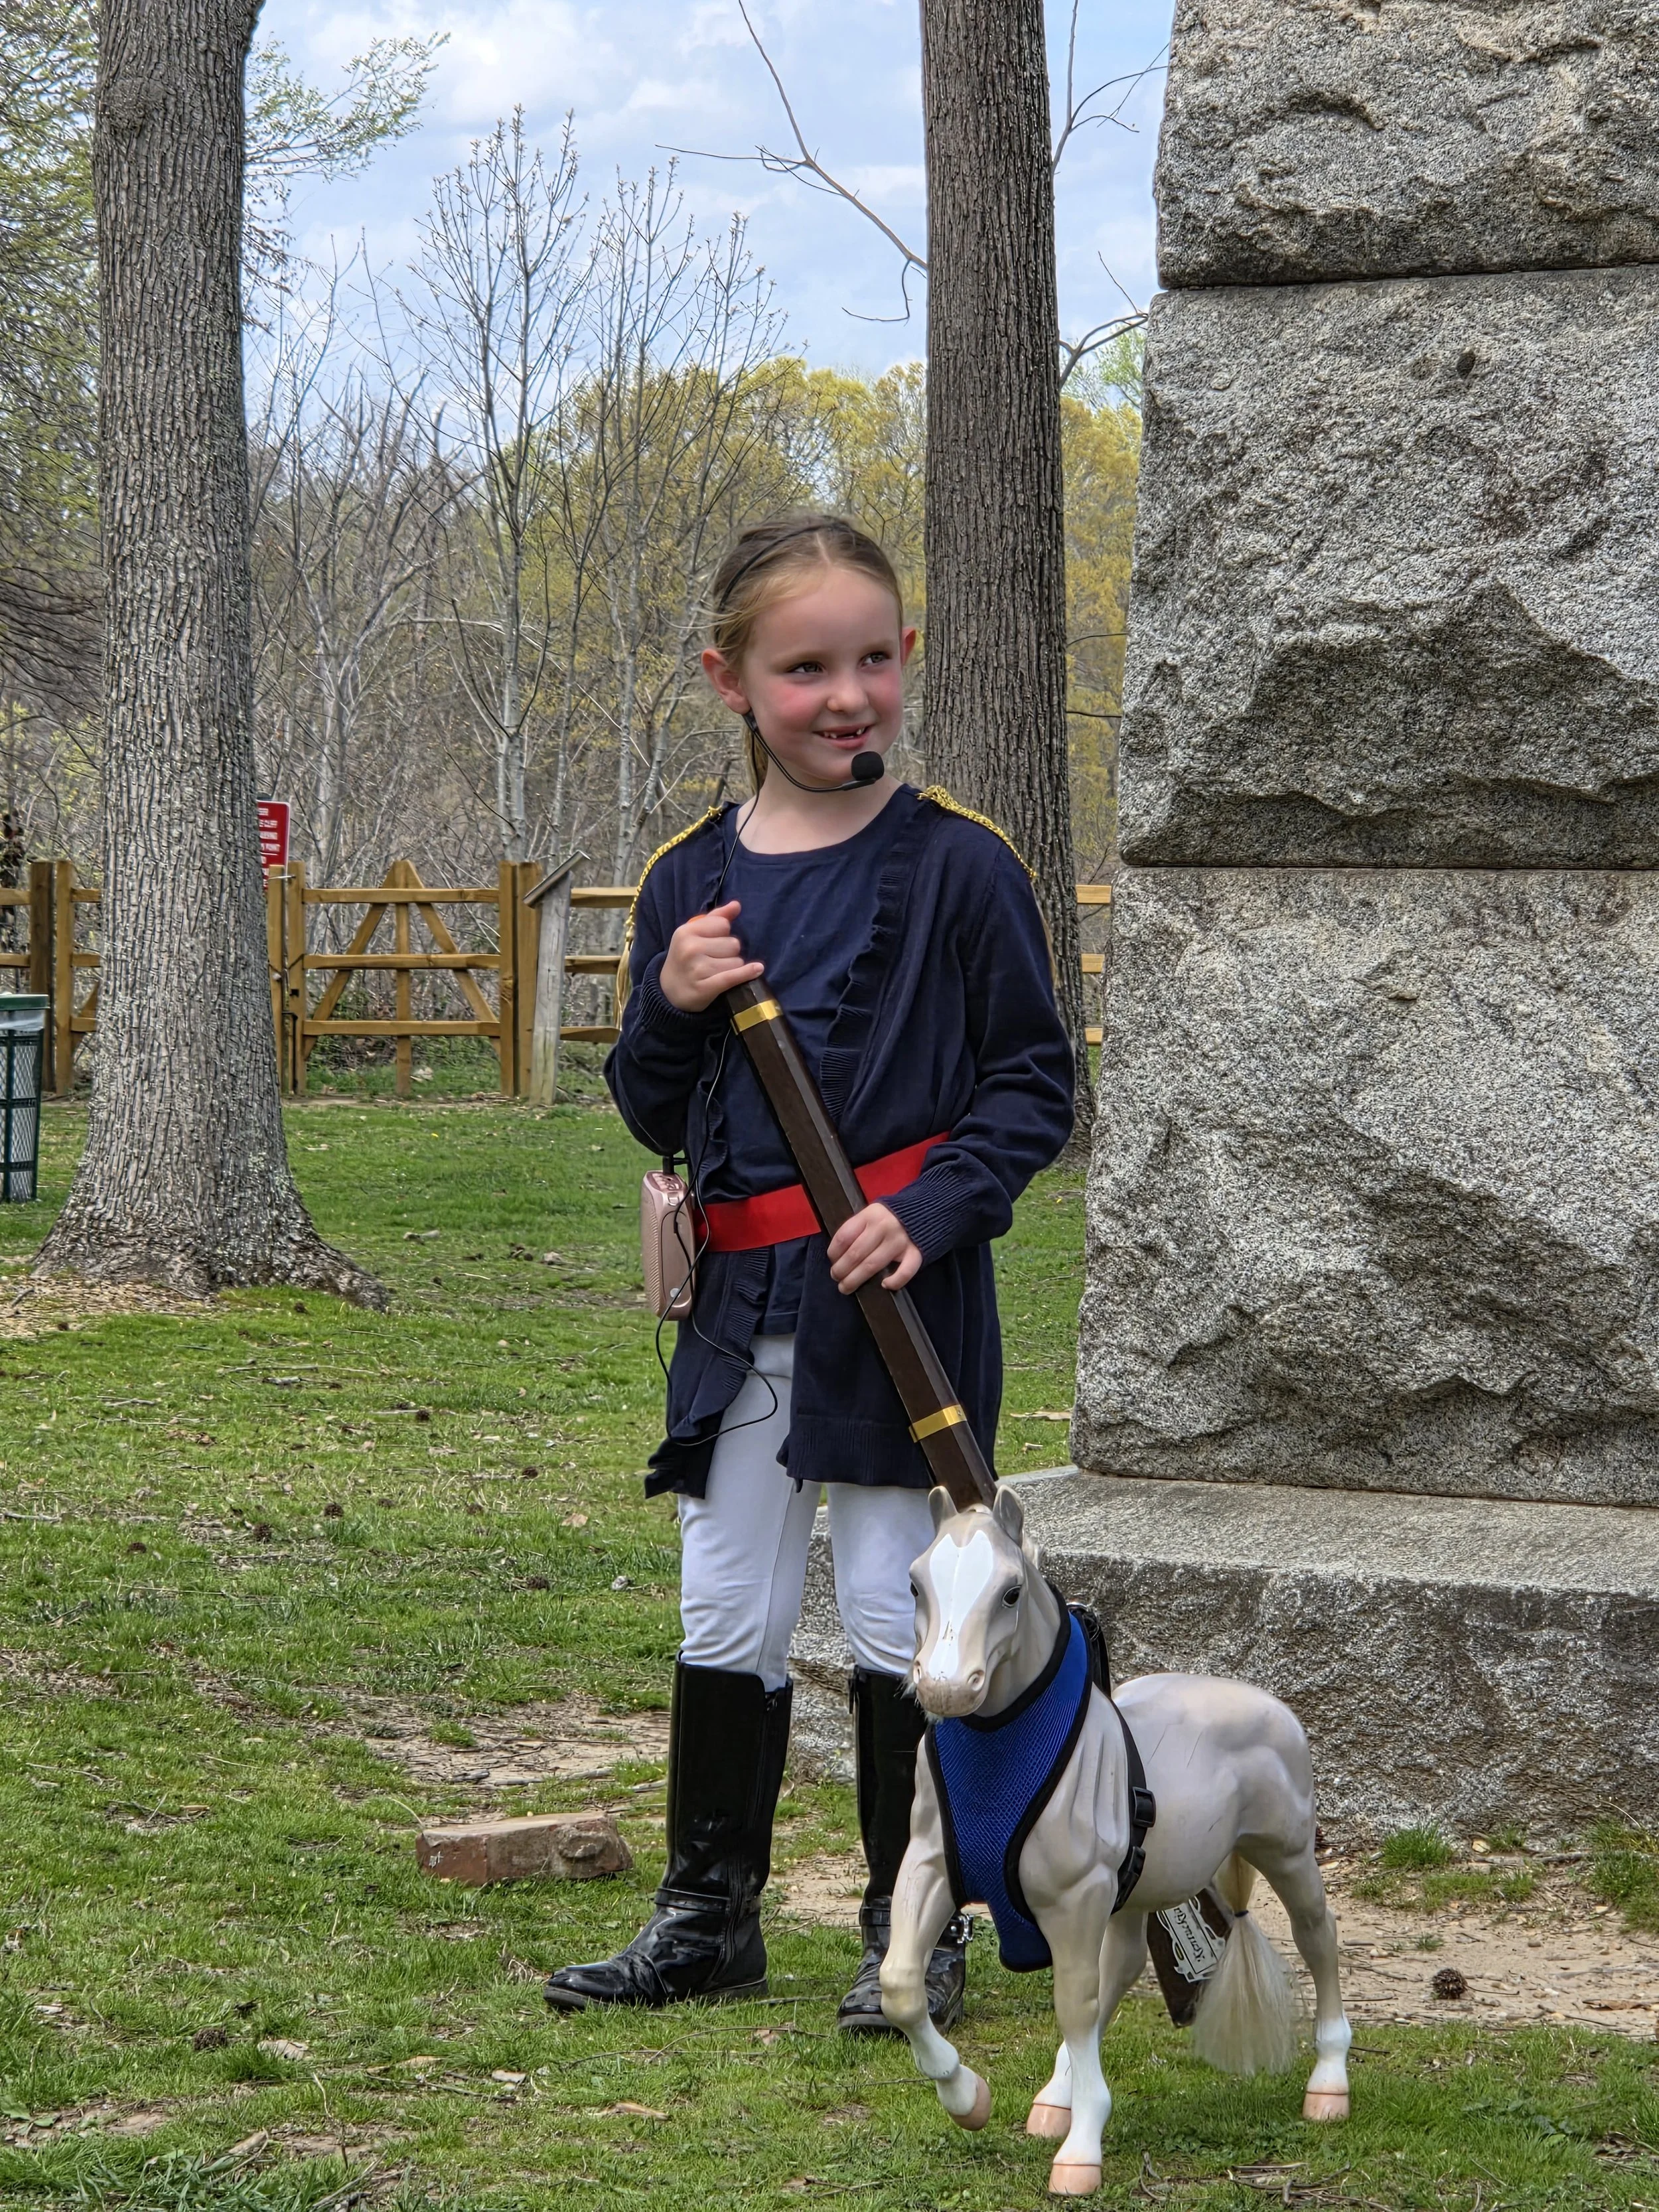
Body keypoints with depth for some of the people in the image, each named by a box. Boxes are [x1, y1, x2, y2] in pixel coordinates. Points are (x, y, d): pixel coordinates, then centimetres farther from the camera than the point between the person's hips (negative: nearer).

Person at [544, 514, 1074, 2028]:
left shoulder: (957, 866, -6)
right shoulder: (690, 882, 6)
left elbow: (1036, 1085, -3)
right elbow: (657, 1121, 11)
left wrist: (930, 1210, -17)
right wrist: (671, 1010, -9)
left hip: (903, 1297, -4)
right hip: (745, 1304, 4)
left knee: (897, 1617, 3)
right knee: (726, 1618, 11)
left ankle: (917, 1931, 15)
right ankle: (708, 1917, 23)